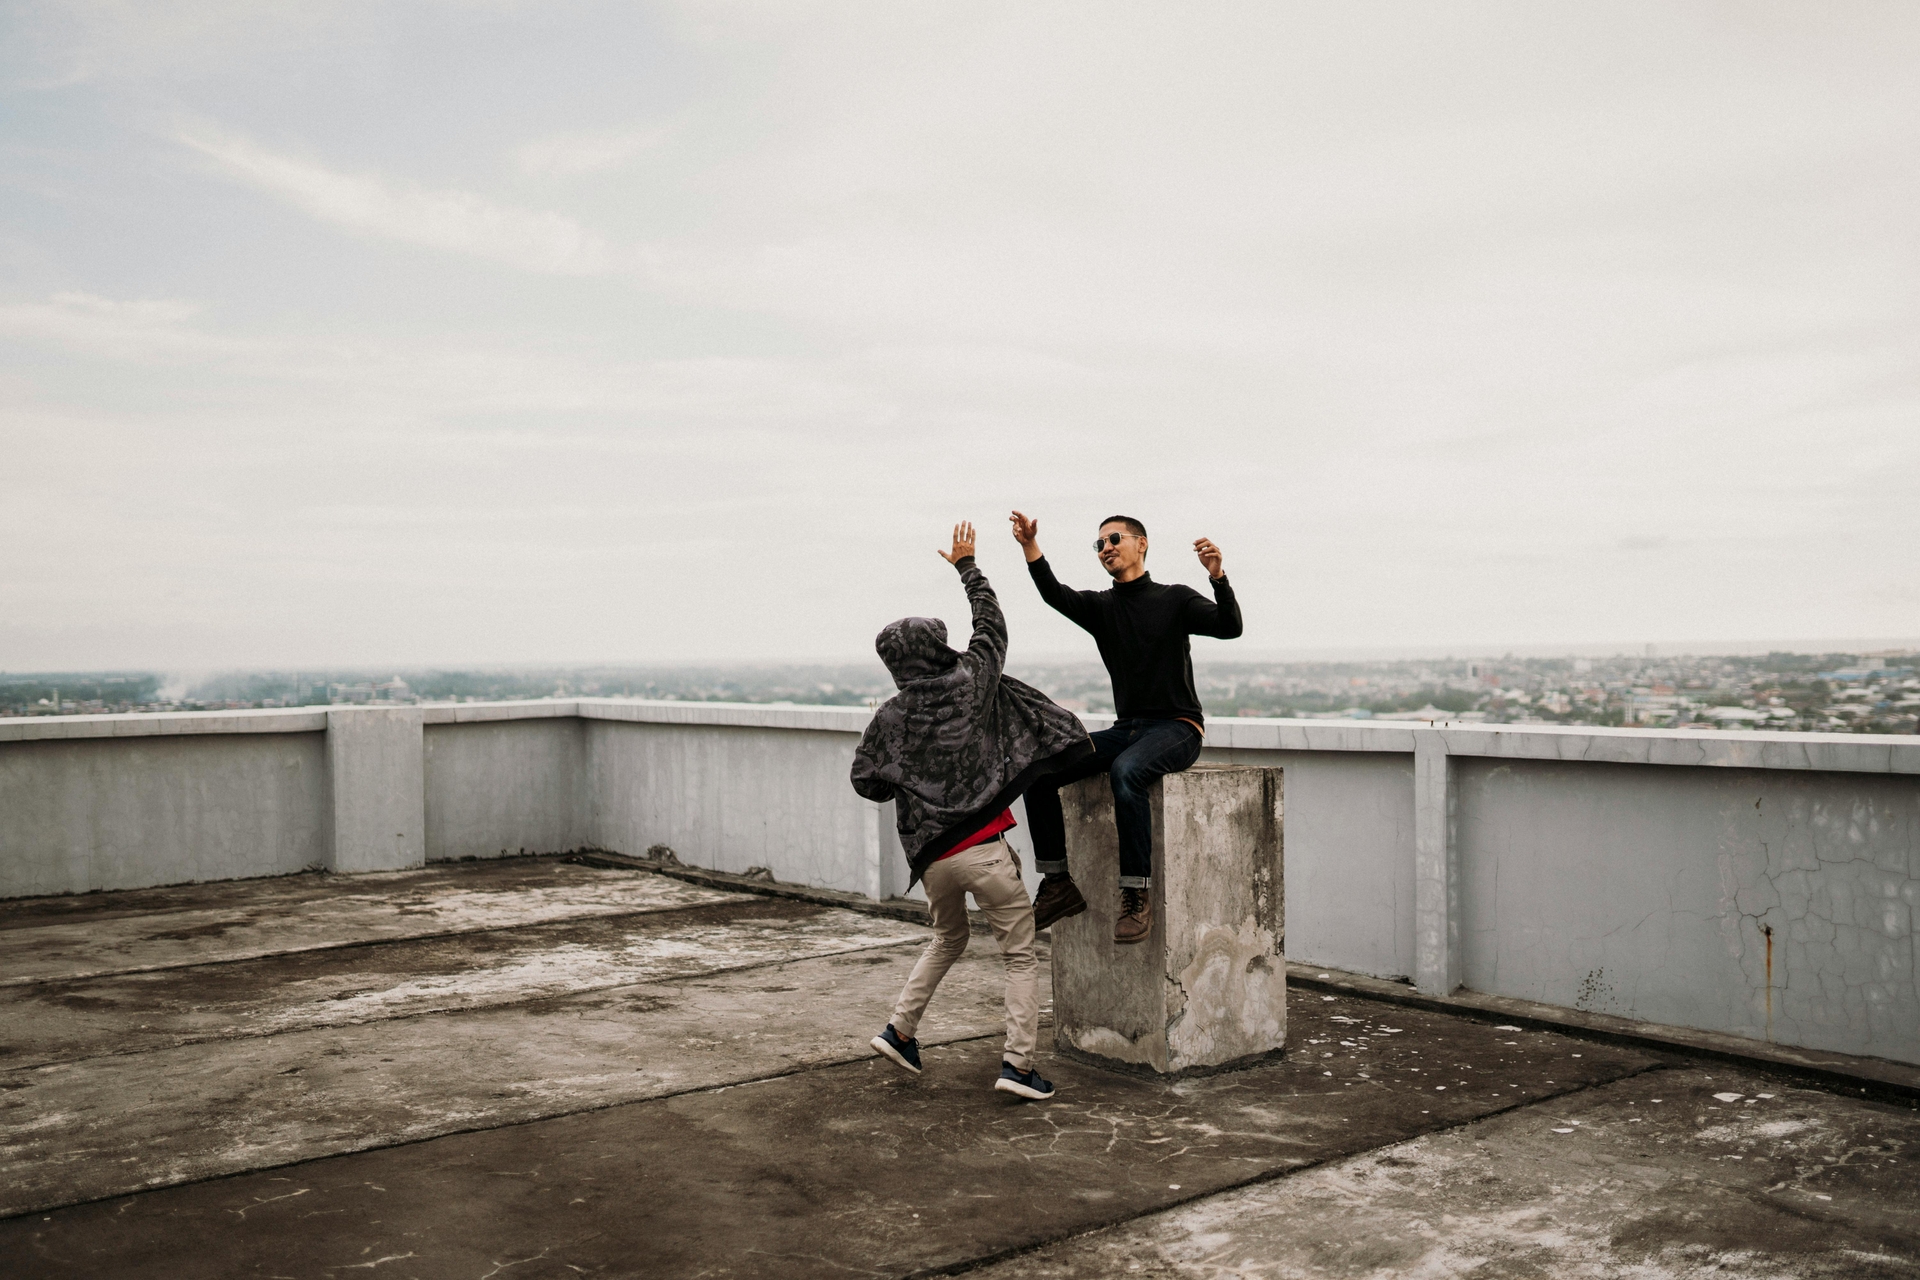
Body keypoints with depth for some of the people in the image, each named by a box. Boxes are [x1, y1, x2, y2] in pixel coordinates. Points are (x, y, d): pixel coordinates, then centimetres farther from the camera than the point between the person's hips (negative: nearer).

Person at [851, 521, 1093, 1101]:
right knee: (1021, 956, 7)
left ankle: (900, 1029, 27)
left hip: (931, 854, 4)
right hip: (984, 850, -4)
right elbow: (991, 626, 13)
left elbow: (866, 781, 2)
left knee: (947, 938, 29)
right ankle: (1018, 1063, 0)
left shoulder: (891, 716, 2)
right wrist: (967, 566, 24)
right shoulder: (969, 683, -2)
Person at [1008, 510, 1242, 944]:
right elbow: (1054, 594, -7)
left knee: (1126, 771, -38)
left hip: (1177, 728, -5)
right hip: (1126, 729, 5)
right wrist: (1030, 548, -24)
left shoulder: (1176, 600, 3)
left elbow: (1230, 628, -13)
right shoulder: (1100, 607, 13)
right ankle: (1059, 884, -7)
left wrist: (1218, 577, -30)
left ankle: (1137, 895, -34)